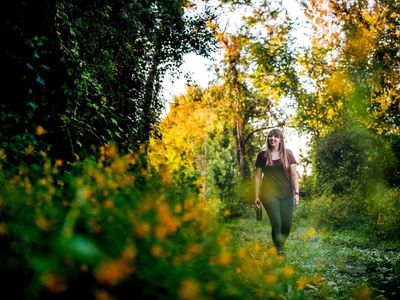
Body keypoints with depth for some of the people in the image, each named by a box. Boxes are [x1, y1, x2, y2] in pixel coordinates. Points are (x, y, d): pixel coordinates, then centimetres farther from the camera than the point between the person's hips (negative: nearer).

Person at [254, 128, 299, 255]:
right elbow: (258, 176, 5)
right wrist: (256, 196, 3)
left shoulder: (287, 154, 3)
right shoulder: (263, 155, 2)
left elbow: (294, 174, 1)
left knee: (287, 225, 2)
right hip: (270, 194, -1)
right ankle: (279, 251, 6)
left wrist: (296, 193, -7)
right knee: (276, 223, -8)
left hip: (286, 195, 2)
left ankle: (280, 245, 29)